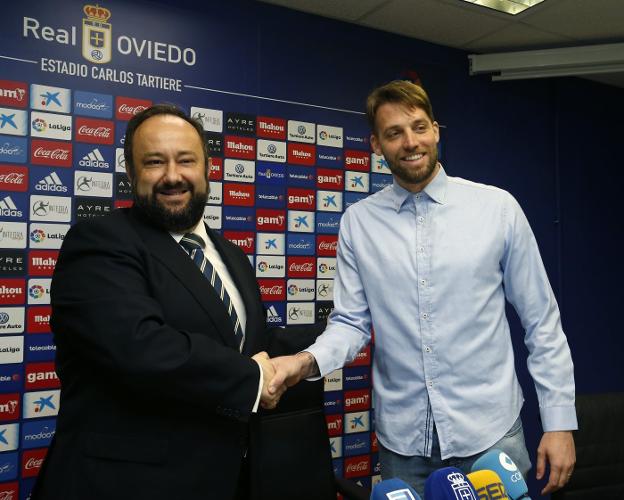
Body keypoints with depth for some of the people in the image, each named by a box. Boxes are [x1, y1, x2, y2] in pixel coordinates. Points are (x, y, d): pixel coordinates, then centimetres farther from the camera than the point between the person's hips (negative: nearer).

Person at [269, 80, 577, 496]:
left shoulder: (498, 207, -5)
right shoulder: (358, 222, -1)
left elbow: (541, 320, -1)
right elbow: (351, 321, 0)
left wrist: (560, 420, -1)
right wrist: (309, 360, -20)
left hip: (490, 431, -1)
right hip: (402, 438, 2)